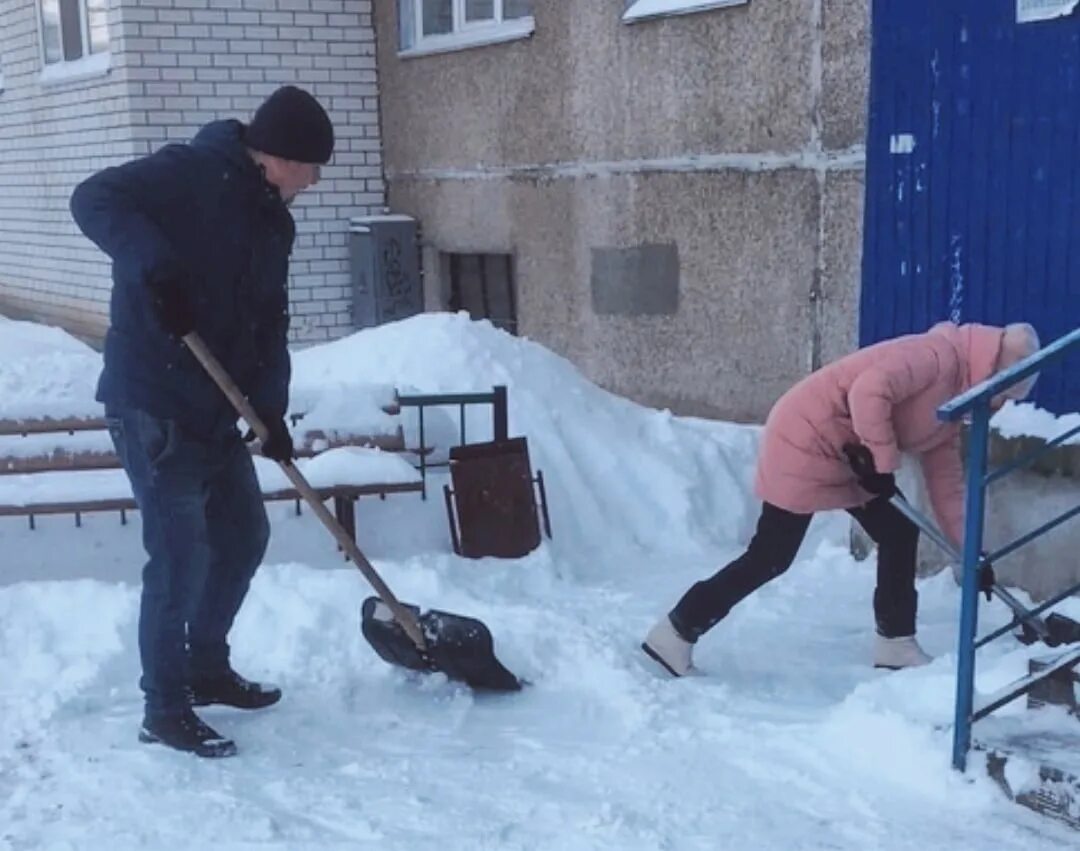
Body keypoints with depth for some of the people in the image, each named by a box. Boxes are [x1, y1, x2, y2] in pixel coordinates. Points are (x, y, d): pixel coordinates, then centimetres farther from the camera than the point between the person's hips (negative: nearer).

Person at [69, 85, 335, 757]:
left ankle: (207, 667, 35)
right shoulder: (190, 173, -12)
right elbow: (94, 199, -24)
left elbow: (270, 322, 12)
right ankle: (165, 708, 10)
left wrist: (272, 409, 0)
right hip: (153, 405, -9)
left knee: (244, 536, 17)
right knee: (181, 557, -5)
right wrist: (156, 268, -37)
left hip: (219, 408, 9)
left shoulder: (272, 219, 12)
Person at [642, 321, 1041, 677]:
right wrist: (883, 462, -19)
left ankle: (895, 643, 20)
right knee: (770, 558, -7)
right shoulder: (940, 354, -15)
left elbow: (947, 484, 17)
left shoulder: (951, 404, 15)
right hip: (806, 438, -10)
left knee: (900, 532, 9)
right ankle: (676, 632, 1)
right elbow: (869, 391, -30)